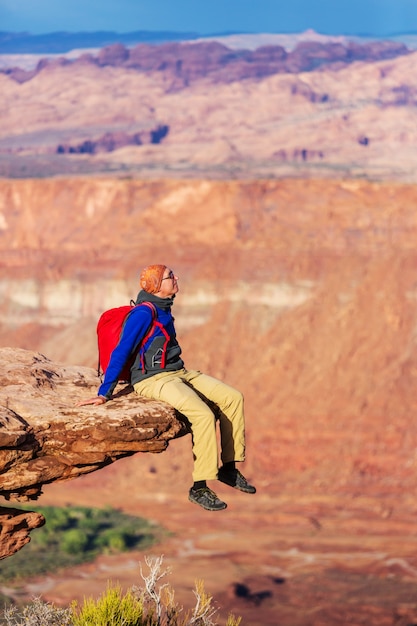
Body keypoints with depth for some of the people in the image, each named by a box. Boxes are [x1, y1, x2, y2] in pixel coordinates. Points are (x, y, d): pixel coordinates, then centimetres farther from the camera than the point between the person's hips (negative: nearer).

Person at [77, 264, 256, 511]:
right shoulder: (143, 314, -15)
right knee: (204, 415, -29)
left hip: (179, 373, 9)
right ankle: (199, 488, -23)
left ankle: (229, 468, 4)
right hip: (153, 380, -9)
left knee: (234, 398, -3)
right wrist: (104, 394, -18)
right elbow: (120, 353, -16)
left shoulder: (164, 308, 12)